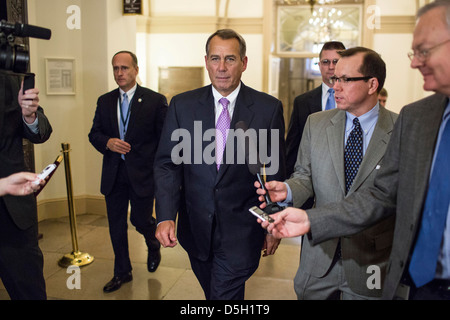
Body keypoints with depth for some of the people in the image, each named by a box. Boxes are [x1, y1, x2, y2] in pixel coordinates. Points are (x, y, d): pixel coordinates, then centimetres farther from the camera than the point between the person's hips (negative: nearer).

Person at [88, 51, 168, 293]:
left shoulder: (155, 100, -5)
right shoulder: (105, 101, 7)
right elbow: (94, 133, 11)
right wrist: (107, 143, -12)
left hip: (142, 173, -4)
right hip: (113, 174, 4)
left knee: (140, 219, 3)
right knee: (116, 225, 11)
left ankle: (153, 246, 40)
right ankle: (122, 272, 30)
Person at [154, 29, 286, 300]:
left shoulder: (269, 108, -6)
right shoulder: (182, 105, -1)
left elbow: (276, 172, -1)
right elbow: (167, 163, -1)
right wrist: (166, 217, -13)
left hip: (241, 229, -3)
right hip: (196, 226, 3)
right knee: (212, 292, 23)